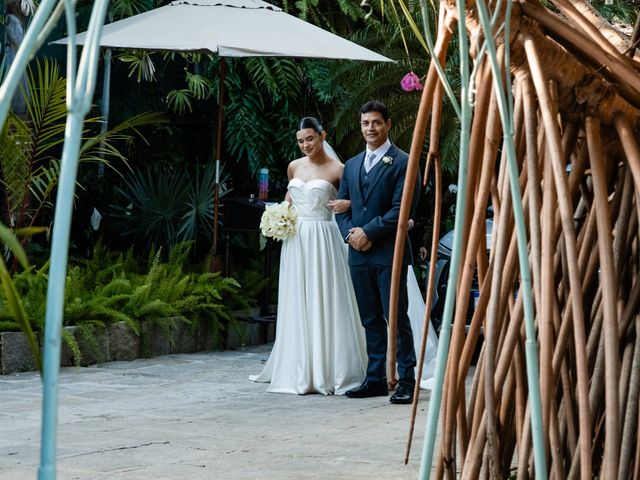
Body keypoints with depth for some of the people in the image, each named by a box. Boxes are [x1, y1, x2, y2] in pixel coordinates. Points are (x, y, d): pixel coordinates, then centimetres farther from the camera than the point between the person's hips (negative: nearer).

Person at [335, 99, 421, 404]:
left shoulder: (402, 163, -4)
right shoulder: (352, 165, 18)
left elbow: (401, 208, -12)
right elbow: (341, 207, 16)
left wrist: (368, 232, -13)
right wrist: (350, 233, -3)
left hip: (389, 253, -6)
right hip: (359, 254, 6)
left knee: (396, 318, -6)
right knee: (370, 320, 10)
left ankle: (406, 381, -2)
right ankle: (375, 379, 14)